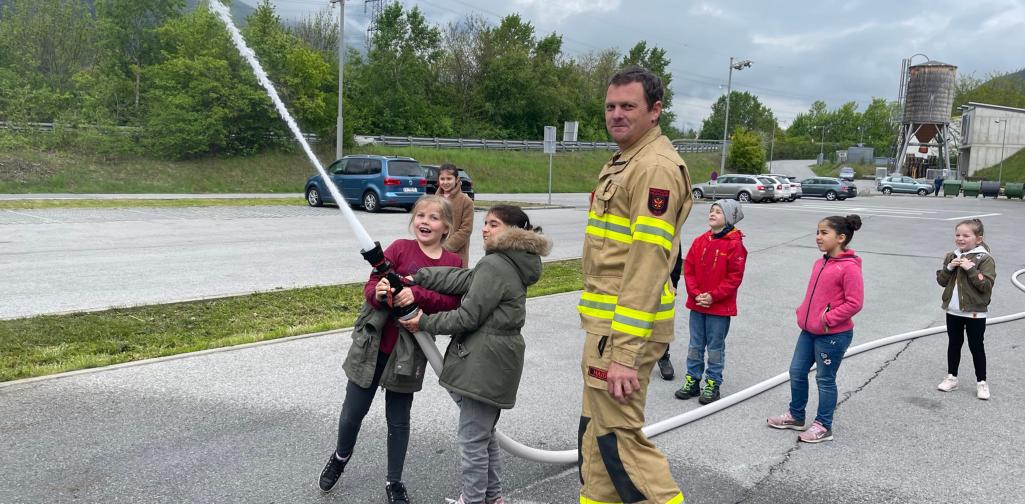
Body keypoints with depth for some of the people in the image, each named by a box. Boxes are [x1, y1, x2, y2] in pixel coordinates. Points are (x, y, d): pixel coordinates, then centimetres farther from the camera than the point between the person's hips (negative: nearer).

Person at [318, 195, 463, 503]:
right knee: (353, 411, 12)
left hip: (409, 353, 0)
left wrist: (417, 294, -25)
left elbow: (452, 303, -11)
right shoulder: (400, 248, -5)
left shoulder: (452, 262, 0)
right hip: (372, 345, 0)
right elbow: (370, 286, -6)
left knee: (398, 420, 11)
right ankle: (341, 456, 43)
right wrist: (378, 293, -28)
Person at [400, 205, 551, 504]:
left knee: (472, 438, 3)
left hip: (484, 364, -10)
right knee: (485, 433, 22)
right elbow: (463, 279, 5)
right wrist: (415, 278, -2)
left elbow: (468, 317, -18)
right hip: (494, 361, 10)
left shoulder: (495, 265, -18)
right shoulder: (512, 264, 13)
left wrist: (424, 322, -7)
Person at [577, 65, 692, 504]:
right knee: (595, 432, 18)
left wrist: (624, 353, -25)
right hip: (606, 323, 10)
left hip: (624, 329, -10)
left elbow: (647, 265, -23)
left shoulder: (656, 167, -16)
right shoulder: (624, 162, 16)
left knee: (619, 437, -3)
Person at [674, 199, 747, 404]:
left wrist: (713, 296, -16)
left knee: (715, 347, 7)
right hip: (696, 305, 5)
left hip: (720, 307, -5)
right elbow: (689, 269, 3)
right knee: (695, 345, 13)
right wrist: (696, 294, -9)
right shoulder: (700, 241, 3)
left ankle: (712, 384, 19)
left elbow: (735, 277, -13)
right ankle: (692, 381, 24)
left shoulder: (734, 244, -12)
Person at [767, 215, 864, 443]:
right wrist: (803, 312, 8)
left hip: (833, 335, -8)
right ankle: (796, 416, 33)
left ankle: (823, 426, 21)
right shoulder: (820, 263, 8)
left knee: (825, 379, 5)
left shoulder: (849, 268, -18)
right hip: (809, 331, 8)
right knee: (797, 372, 15)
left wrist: (828, 319, -19)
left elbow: (854, 303, -19)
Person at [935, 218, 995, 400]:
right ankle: (951, 377, 26)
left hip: (975, 312, -5)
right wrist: (949, 267, -13)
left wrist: (971, 269, -24)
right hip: (953, 311, 5)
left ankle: (981, 382, 16)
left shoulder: (985, 259, -12)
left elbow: (986, 285, -18)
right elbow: (941, 280, 3)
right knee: (954, 344, 15)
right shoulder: (951, 257, 4)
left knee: (976, 346, 4)